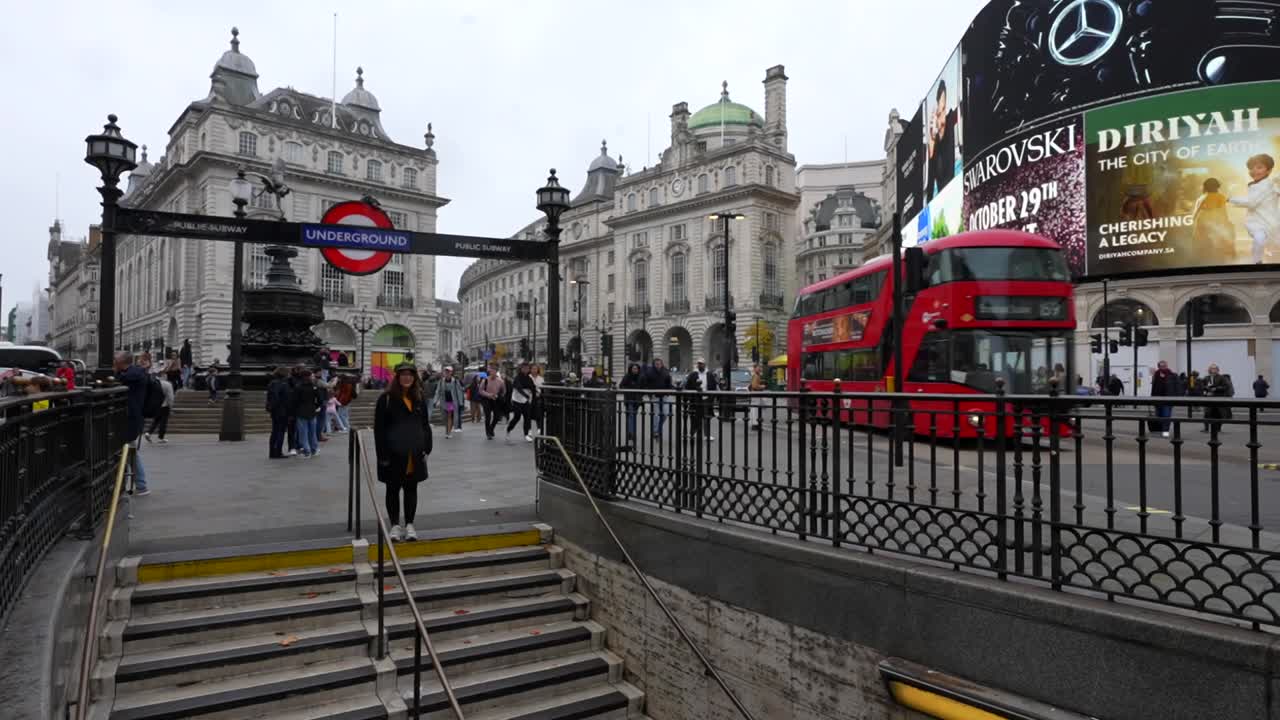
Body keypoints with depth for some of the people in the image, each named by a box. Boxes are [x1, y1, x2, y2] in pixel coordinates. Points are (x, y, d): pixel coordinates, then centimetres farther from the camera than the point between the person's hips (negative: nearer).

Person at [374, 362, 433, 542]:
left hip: (415, 454, 4)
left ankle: (409, 525, 19)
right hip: (394, 454, -4)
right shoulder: (386, 399, -7)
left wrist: (427, 449, 4)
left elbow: (426, 425, 12)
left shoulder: (419, 399, 9)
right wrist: (383, 454, -13)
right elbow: (379, 429, -9)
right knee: (393, 489, 7)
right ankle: (395, 525, 17)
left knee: (411, 489, 10)